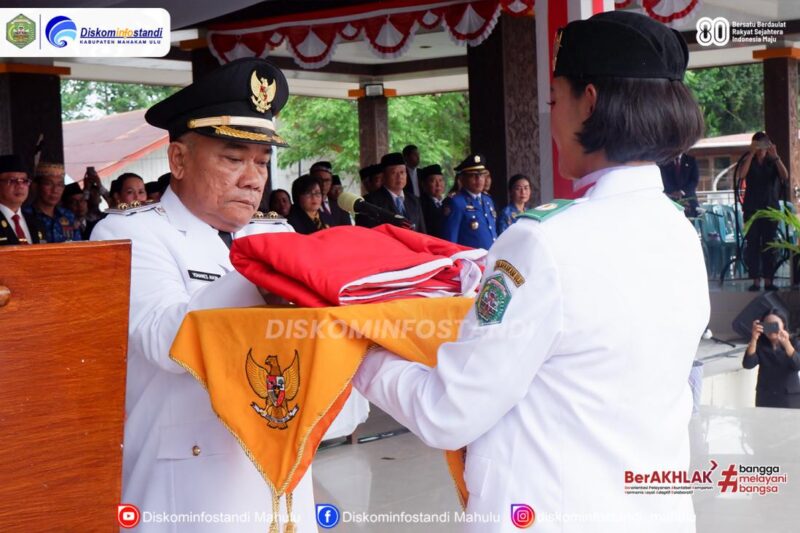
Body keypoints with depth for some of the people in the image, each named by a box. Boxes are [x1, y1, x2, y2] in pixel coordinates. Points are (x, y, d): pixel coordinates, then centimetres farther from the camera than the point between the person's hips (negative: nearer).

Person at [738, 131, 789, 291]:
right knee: (752, 245, -4)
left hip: (771, 208, 1)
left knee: (769, 246, 0)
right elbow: (741, 174, -15)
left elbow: (785, 176, -9)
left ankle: (768, 280, 3)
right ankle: (755, 281, -3)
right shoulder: (749, 161, 6)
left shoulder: (772, 162, 8)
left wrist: (775, 157, -18)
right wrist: (751, 154, -20)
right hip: (752, 209, -1)